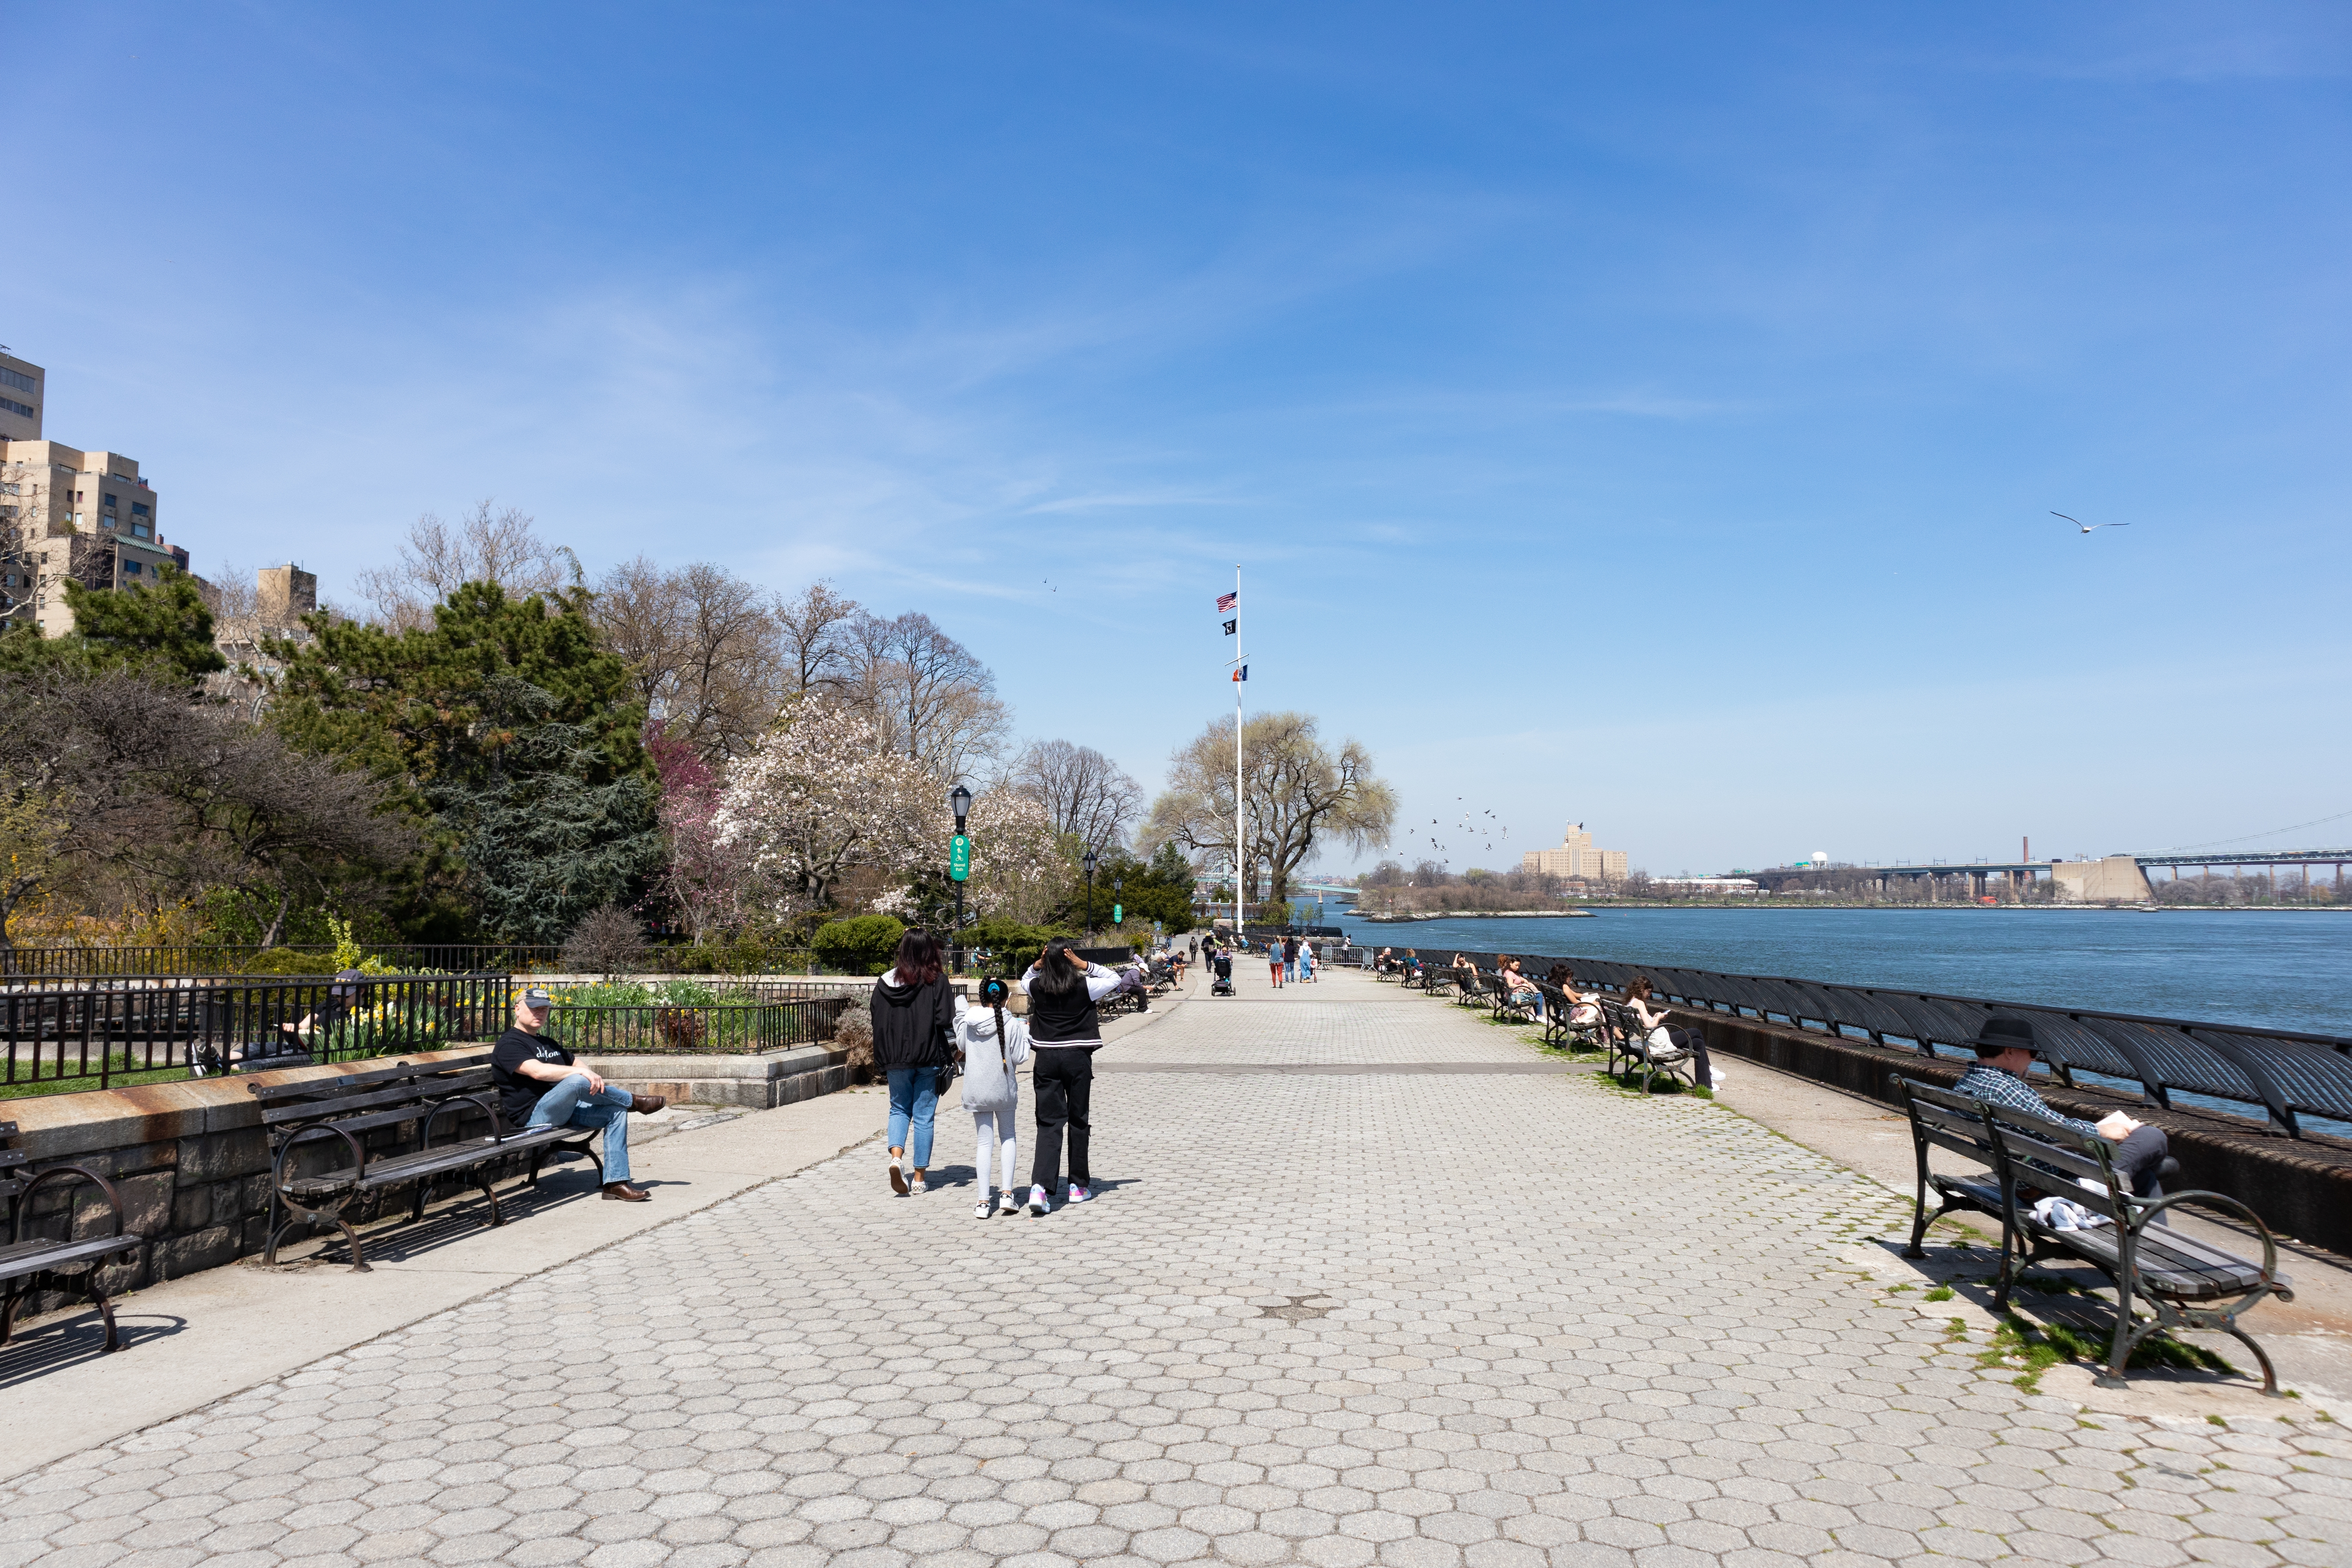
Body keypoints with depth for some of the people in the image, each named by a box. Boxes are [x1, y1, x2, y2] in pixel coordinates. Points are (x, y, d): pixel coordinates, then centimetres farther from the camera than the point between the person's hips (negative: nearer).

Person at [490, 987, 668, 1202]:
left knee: (617, 1110, -12)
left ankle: (616, 1182, -16)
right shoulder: (509, 1044, -4)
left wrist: (594, 1078, 2)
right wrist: (582, 1072, -26)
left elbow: (574, 1065, 26)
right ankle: (634, 1101, -8)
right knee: (576, 1082, -34)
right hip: (532, 1116, -9)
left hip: (565, 1110, 9)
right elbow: (538, 1071, -21)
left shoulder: (550, 1043, 26)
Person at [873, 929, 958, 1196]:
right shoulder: (937, 982, -8)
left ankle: (896, 1157, -7)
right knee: (923, 1116, 6)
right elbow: (946, 1021, -12)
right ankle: (920, 1179, 11)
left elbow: (877, 1021, 5)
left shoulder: (885, 983, 2)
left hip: (896, 1059, 2)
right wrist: (952, 1053, 3)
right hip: (929, 1059, -2)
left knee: (899, 1109, 18)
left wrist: (882, 1059, 13)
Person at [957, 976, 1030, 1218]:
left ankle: (983, 1202, 1)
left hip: (976, 1090, 2)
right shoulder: (1012, 1025, -12)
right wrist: (1025, 1034, 6)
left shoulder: (968, 1022, -4)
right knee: (1008, 1138, 17)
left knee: (985, 1142, 8)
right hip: (1004, 1089, -2)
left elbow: (962, 1046, 14)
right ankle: (1007, 1194, 6)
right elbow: (1019, 1057, -8)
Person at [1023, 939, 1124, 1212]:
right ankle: (1078, 1186, 20)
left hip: (1046, 1059, 1)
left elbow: (1025, 981, 23)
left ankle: (1040, 1185, -15)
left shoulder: (1037, 988, -2)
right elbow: (1115, 979, 9)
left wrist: (1038, 965, 4)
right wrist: (1084, 965, -2)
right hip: (1078, 1057, -1)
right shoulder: (1084, 987, -8)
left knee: (1049, 1123, 1)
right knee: (1078, 1121, 11)